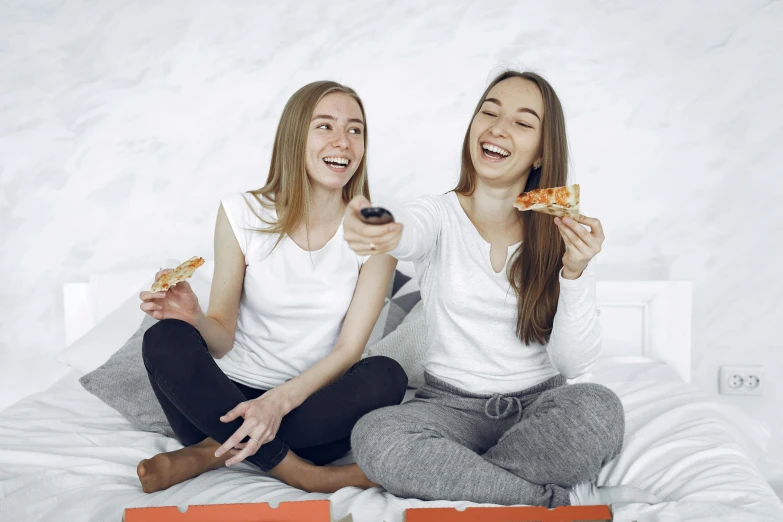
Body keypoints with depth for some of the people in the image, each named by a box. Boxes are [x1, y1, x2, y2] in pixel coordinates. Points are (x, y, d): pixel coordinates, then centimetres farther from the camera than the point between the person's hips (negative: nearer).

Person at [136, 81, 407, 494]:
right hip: (228, 398, 1)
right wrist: (194, 317, -28)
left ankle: (214, 453, -19)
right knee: (166, 340, -26)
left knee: (386, 376, -29)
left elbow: (349, 348, -11)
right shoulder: (242, 214, -6)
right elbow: (223, 339, -5)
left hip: (312, 406, 0)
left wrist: (280, 402, -27)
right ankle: (301, 474, -22)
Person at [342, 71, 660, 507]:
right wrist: (382, 231, -54)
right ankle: (567, 500, -19)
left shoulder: (562, 233, -1)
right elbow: (409, 231, -30)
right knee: (373, 436, -30)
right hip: (451, 403, 0)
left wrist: (575, 271, -23)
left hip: (539, 405, 0)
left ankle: (449, 477, -14)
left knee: (597, 407, -32)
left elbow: (574, 364, -8)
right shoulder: (439, 215, -1)